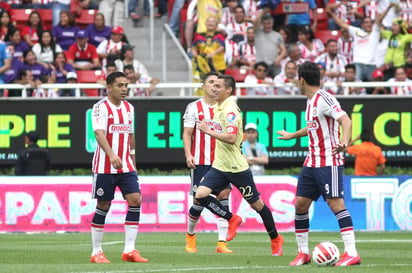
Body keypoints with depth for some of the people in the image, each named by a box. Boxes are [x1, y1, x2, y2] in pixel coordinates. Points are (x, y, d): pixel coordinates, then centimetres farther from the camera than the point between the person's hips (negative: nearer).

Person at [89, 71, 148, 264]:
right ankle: (96, 252, 10)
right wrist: (111, 155, -37)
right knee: (103, 206, -1)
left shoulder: (129, 108, 13)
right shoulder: (101, 107, -9)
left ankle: (129, 250, -4)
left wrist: (133, 160, 23)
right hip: (105, 166, -6)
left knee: (135, 200, -8)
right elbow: (99, 133, -23)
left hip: (126, 166, 6)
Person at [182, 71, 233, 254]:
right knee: (199, 200, -2)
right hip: (200, 162, -2)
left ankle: (222, 242, -11)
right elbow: (187, 133, 1)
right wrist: (188, 155, -13)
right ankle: (190, 235, 24)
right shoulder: (194, 107, 3)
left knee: (223, 195, -11)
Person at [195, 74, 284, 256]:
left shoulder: (230, 110, -18)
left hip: (237, 167, -8)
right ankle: (232, 219, 8)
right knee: (200, 195, -11)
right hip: (219, 166, 8)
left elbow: (231, 138, -28)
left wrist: (208, 131, -25)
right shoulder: (219, 108, 10)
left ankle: (276, 239, 21)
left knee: (256, 203, 4)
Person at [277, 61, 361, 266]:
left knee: (335, 202, -16)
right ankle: (303, 253, 15)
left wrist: (344, 141, -43)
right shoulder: (310, 101, 15)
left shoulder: (324, 98, -12)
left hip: (329, 162, -9)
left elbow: (345, 120, -24)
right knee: (300, 203, 6)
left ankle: (352, 253, -18)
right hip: (312, 162, 9)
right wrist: (292, 135, 50)